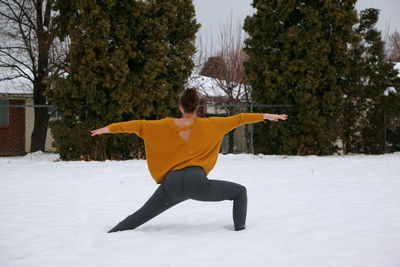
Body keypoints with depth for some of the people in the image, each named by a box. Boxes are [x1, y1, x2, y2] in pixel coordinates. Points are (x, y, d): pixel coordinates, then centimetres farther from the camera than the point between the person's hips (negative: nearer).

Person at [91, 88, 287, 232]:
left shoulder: (167, 125, 13)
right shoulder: (209, 125, 10)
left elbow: (138, 125, 16)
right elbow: (236, 120, 16)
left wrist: (109, 128, 26)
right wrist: (265, 116, 25)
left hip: (171, 184, 2)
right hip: (197, 182, -2)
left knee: (140, 216, 16)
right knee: (240, 191, 16)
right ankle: (240, 230, 8)